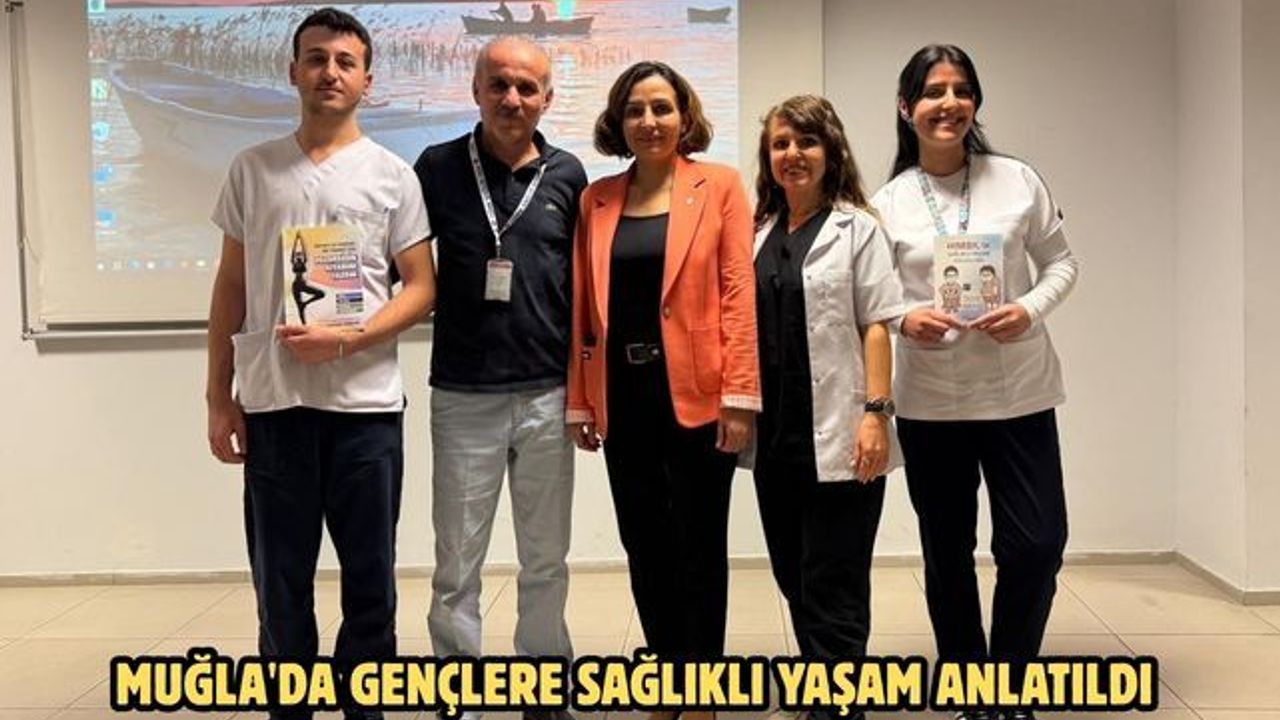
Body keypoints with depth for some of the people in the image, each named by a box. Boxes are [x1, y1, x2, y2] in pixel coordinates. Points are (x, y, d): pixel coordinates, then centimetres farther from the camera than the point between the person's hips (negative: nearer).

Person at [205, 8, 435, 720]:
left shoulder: (392, 174, 3)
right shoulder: (253, 169, 9)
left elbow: (421, 288, 0)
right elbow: (231, 286, 11)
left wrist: (347, 338, -16)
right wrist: (219, 395, 6)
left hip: (366, 404, -1)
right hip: (272, 402, 2)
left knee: (371, 581, 8)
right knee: (281, 583, 9)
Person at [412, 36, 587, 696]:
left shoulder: (567, 175, 4)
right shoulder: (438, 167, 0)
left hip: (548, 396, 1)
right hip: (463, 396, -1)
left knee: (545, 561, 11)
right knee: (456, 565, 7)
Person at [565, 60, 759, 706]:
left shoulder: (719, 185, -1)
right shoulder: (596, 198, 8)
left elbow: (738, 293, -6)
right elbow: (582, 305, 7)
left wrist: (739, 394, -12)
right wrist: (578, 399, 4)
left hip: (695, 392, -3)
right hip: (623, 395, 3)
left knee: (699, 547, 7)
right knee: (644, 547, 11)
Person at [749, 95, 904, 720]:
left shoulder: (856, 228, -1)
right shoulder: (759, 232, 13)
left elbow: (877, 324, -6)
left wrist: (876, 412, -14)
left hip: (838, 433, -5)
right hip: (774, 433, 6)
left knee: (833, 587, -2)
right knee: (793, 577, 14)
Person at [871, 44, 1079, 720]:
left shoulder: (1018, 180, 0)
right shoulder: (887, 202, 0)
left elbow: (1060, 261, 6)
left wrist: (1031, 309, -13)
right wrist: (904, 320, -16)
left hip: (1018, 391, 0)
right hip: (929, 399, 0)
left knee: (1037, 543, -2)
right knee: (947, 553, 10)